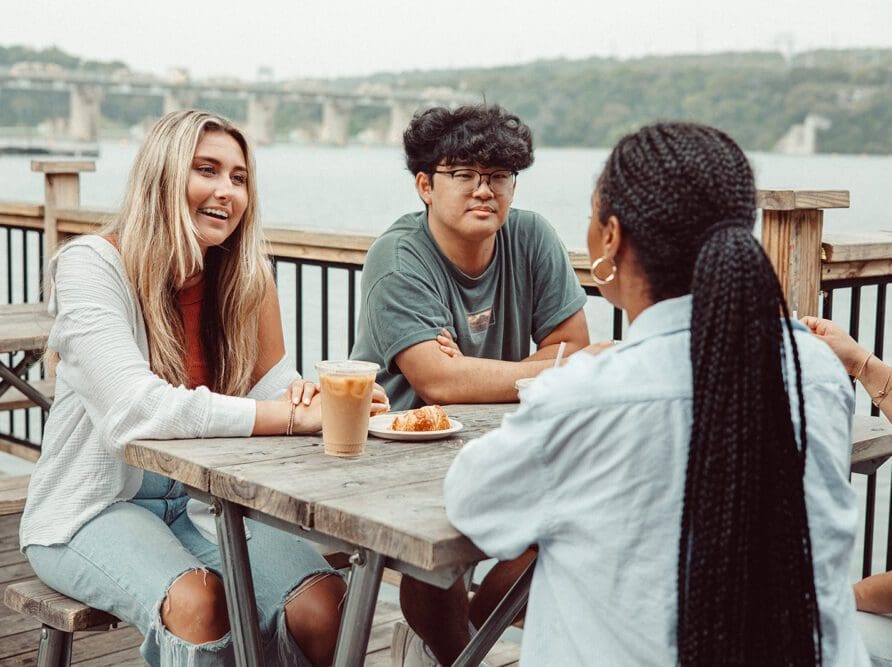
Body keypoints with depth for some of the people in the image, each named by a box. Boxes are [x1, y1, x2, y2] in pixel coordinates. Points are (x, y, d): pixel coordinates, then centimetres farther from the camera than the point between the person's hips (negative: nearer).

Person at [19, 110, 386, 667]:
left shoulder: (244, 274, 2)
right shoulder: (91, 265, -14)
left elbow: (270, 383, -5)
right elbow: (135, 409, -28)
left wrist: (311, 394, -30)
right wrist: (295, 415, -34)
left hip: (205, 499, 5)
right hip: (94, 509, -4)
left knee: (324, 607, -20)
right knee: (197, 601, -34)